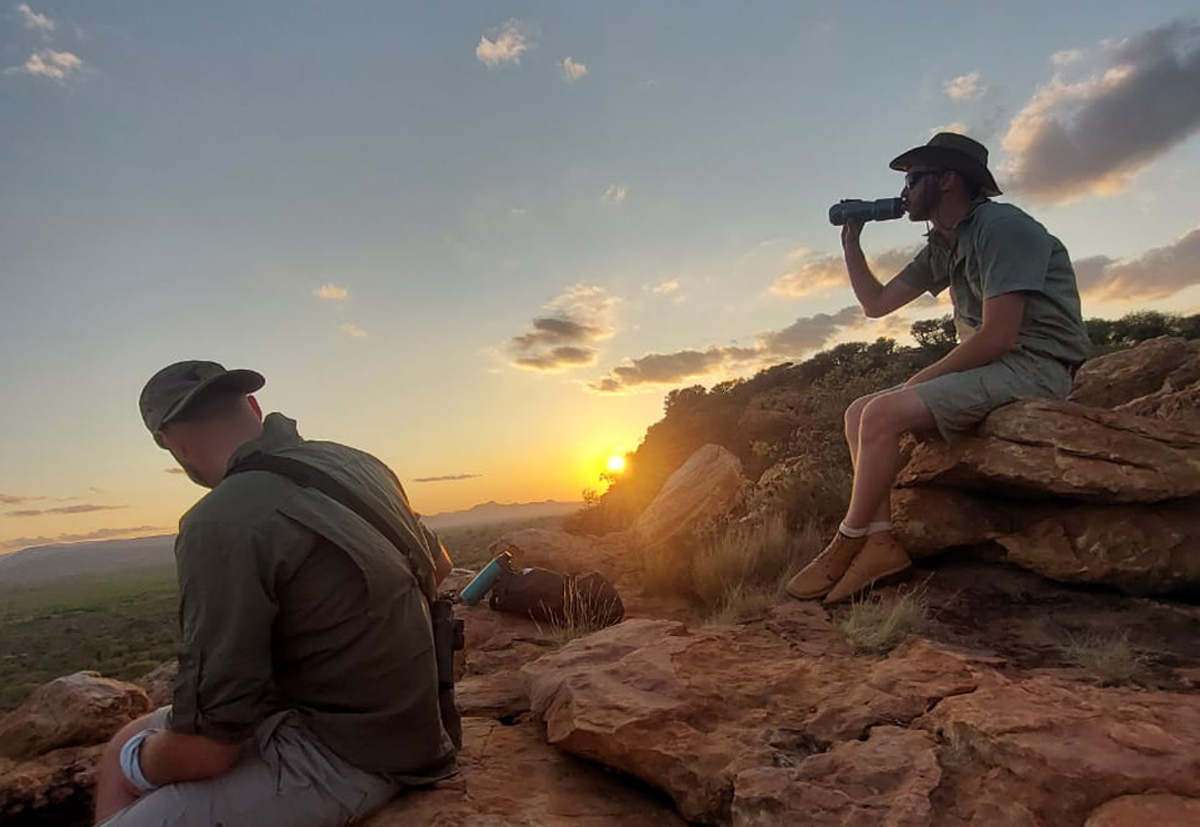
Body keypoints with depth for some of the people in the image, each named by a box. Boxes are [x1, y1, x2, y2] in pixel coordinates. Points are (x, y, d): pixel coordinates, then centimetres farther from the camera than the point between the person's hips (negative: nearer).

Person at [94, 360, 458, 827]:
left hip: (345, 757, -8)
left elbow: (207, 748, -19)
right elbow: (439, 565, 16)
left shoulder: (220, 526, -23)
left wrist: (138, 760, 3)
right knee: (128, 743, 17)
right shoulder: (356, 462, 0)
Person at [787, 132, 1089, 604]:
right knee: (859, 414, 0)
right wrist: (851, 242, 12)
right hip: (989, 366, 9)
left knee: (882, 413, -25)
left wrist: (919, 380, -13)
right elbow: (876, 304, 18)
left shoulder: (1001, 227, -14)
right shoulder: (941, 247, 14)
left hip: (1033, 367, -9)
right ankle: (881, 540, -12)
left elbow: (998, 337, -22)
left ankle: (847, 545, -13)